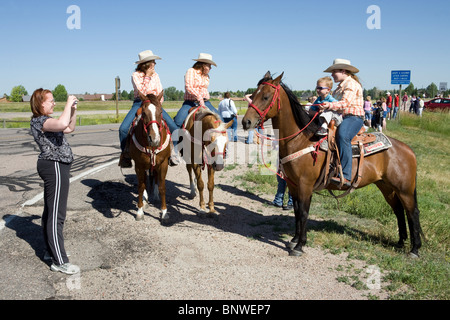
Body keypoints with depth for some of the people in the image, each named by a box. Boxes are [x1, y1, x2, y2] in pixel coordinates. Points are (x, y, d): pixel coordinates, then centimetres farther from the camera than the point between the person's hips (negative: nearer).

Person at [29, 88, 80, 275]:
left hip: (53, 167, 11)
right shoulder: (39, 121, -15)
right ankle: (59, 262, -4)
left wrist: (73, 110, 10)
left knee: (50, 211, 17)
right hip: (55, 168, -11)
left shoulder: (45, 120, 16)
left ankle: (50, 251, 30)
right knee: (57, 214, -8)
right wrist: (69, 103, -21)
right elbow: (63, 123, -36)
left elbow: (70, 128, 25)